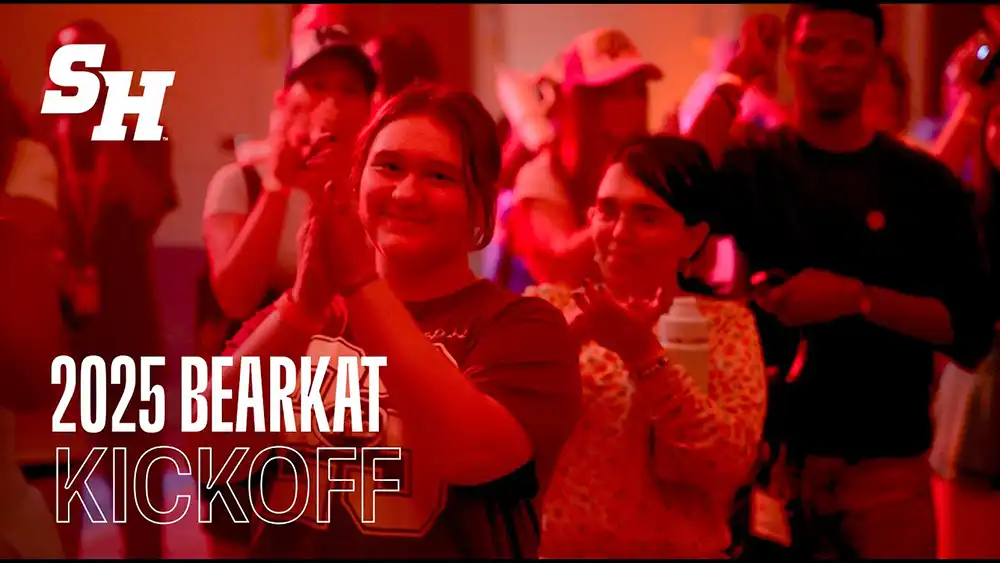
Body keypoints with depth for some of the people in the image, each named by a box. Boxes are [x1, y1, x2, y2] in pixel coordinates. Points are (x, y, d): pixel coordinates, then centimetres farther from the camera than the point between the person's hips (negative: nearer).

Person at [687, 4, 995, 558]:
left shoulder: (923, 182, 1)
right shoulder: (753, 166, 2)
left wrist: (859, 298, -18)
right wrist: (736, 77, -16)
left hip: (887, 460, 0)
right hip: (770, 449, 0)